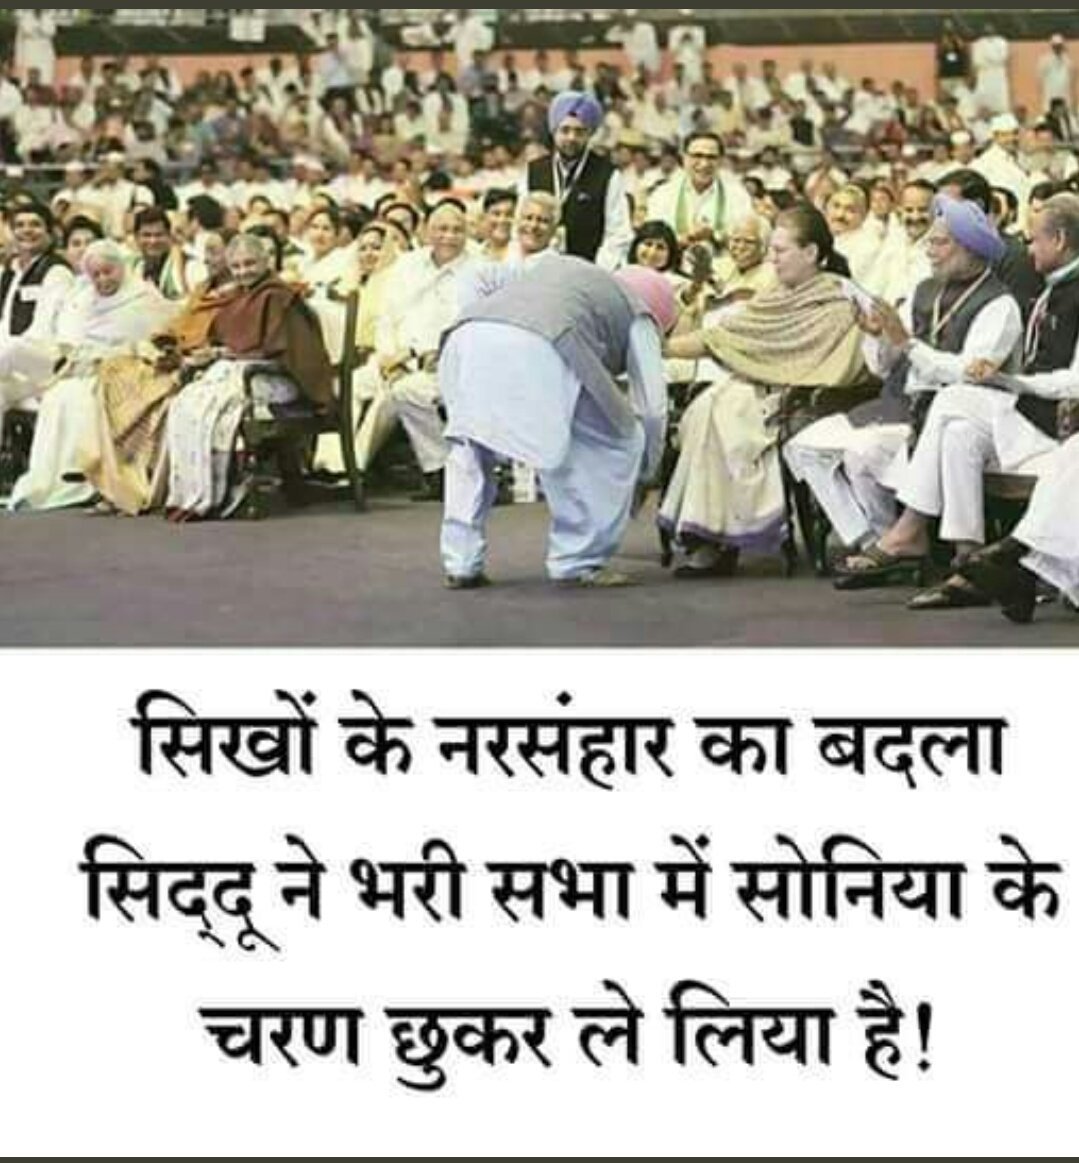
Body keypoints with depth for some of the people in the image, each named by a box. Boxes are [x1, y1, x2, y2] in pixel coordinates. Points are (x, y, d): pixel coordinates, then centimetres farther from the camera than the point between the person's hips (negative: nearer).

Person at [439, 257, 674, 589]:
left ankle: (462, 563, 21)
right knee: (618, 445, 13)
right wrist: (643, 473, 32)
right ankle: (578, 562, 13)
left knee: (471, 450, 29)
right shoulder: (637, 312, 26)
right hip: (538, 352, -5)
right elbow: (653, 406, 19)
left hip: (466, 339, 5)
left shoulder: (554, 264, 40)